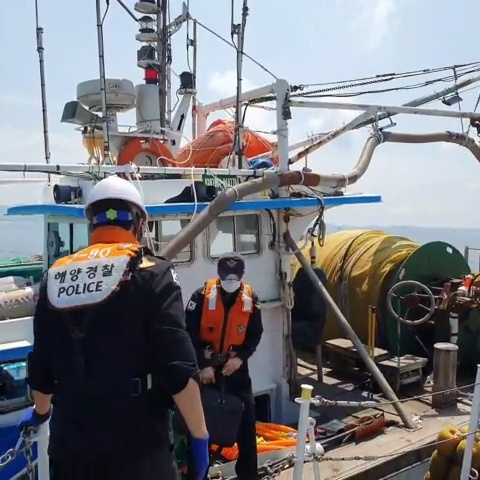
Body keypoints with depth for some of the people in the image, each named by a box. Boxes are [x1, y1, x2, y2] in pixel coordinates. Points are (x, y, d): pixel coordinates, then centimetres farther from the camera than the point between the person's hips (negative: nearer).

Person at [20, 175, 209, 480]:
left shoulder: (55, 276, 6)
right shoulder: (152, 274, -10)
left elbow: (40, 364, 13)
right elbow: (178, 369, -17)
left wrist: (41, 412, 31)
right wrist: (200, 435, -6)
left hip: (70, 443, 5)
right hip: (136, 447, -5)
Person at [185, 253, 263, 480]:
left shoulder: (251, 299, -4)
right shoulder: (202, 296, -14)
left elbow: (255, 335, 2)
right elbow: (190, 334, -13)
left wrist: (240, 358, -13)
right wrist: (203, 365, -18)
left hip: (235, 364, 2)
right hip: (205, 365, -2)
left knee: (246, 416, 3)